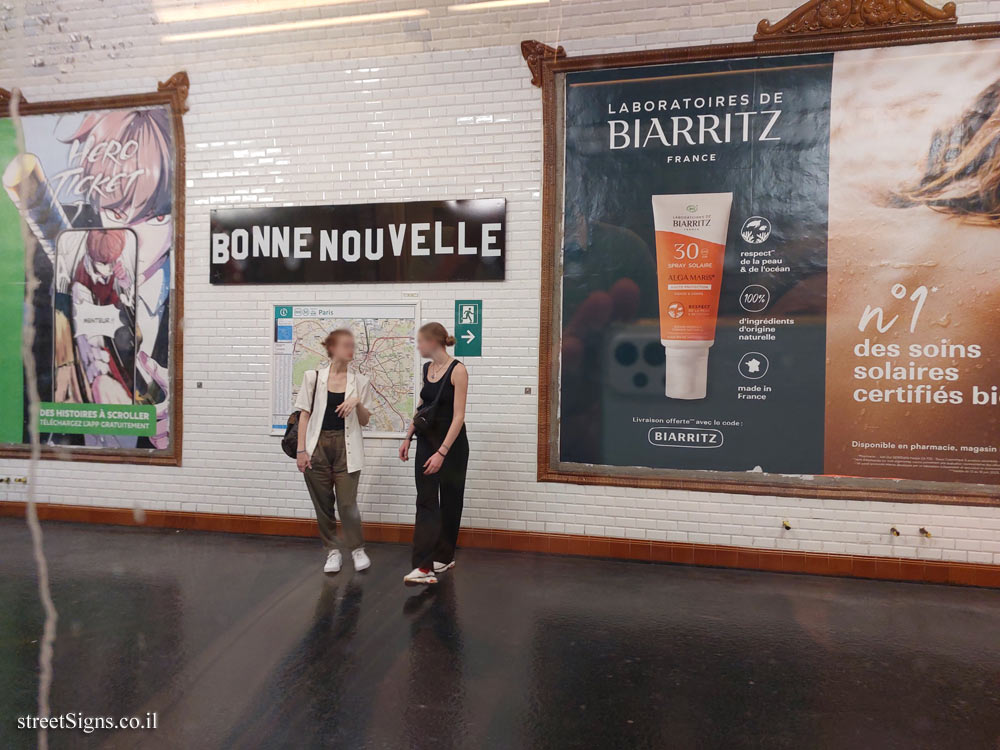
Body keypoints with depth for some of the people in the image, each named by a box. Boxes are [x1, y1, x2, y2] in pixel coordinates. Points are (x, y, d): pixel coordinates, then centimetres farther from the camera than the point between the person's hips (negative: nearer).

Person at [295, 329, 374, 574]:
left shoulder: (359, 381, 4)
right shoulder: (313, 377, 2)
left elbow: (365, 421, 6)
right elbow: (304, 414, 2)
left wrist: (358, 402, -14)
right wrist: (301, 450, -4)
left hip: (346, 447, 0)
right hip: (318, 445, 0)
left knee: (347, 503, -3)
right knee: (323, 504, 7)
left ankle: (357, 549, 17)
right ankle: (332, 550, 22)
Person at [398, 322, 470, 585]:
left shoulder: (457, 370, -15)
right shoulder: (427, 369, 7)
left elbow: (458, 416, -20)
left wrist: (442, 452, -25)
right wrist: (408, 438, 12)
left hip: (451, 443, -6)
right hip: (426, 440, 6)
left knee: (449, 502, 9)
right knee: (426, 502, -1)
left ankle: (444, 556, 25)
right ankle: (424, 566, -1)